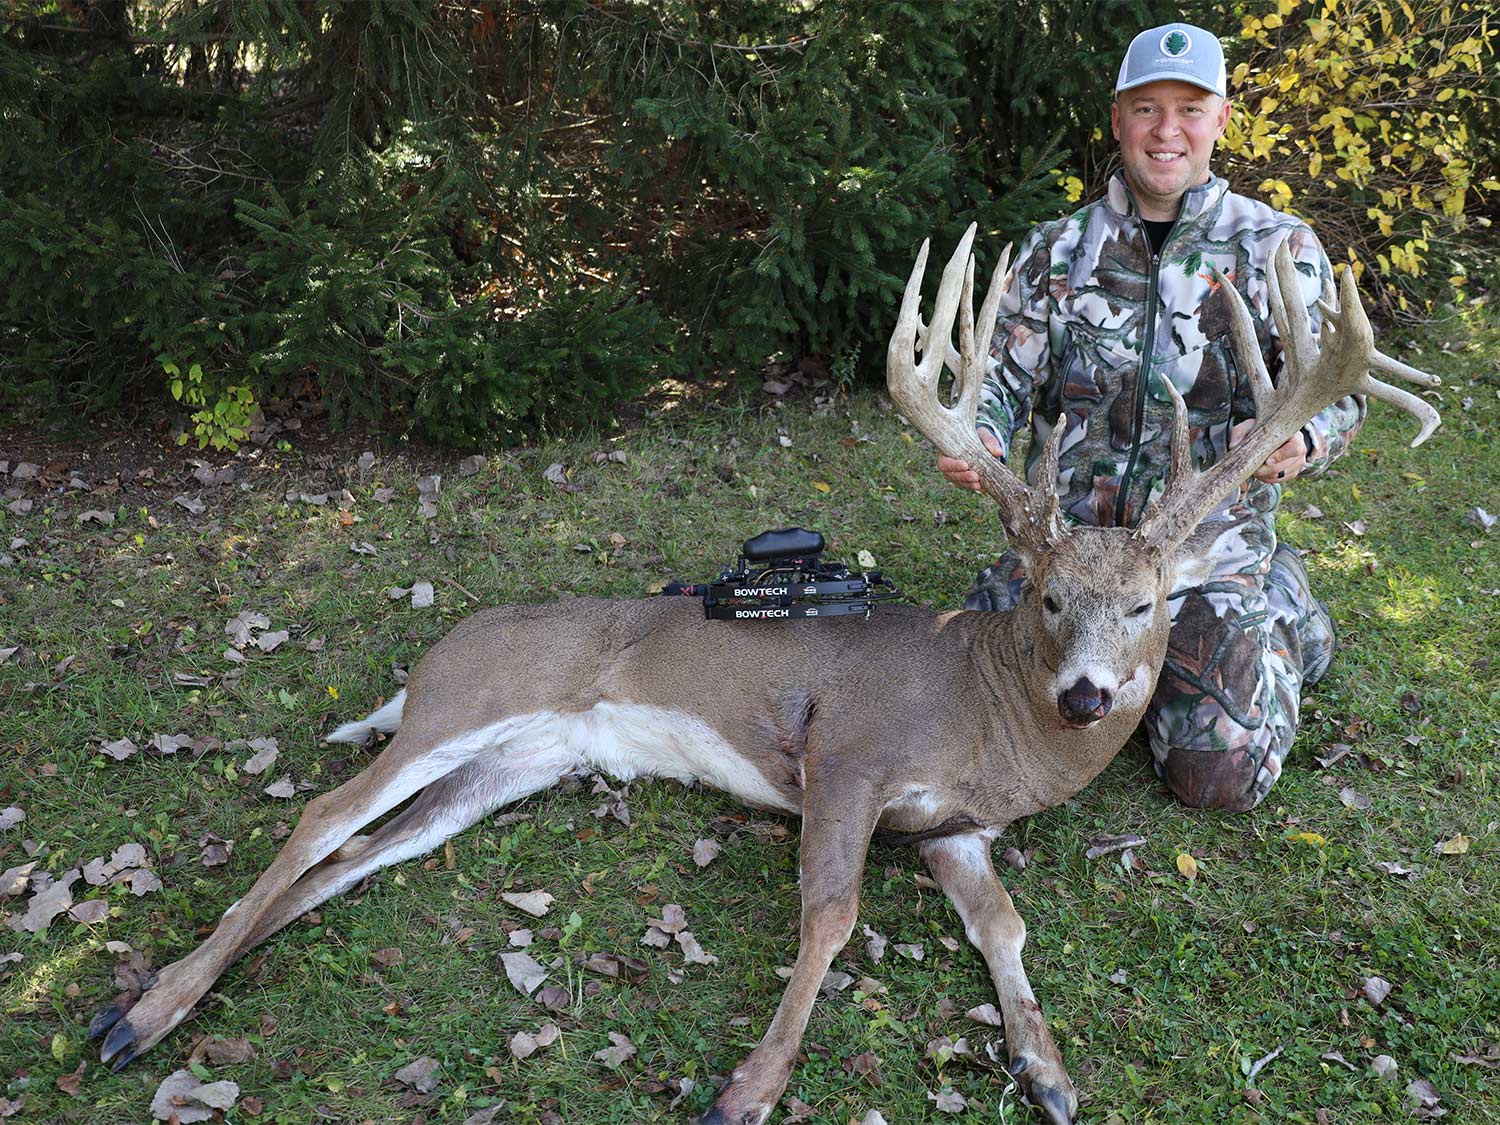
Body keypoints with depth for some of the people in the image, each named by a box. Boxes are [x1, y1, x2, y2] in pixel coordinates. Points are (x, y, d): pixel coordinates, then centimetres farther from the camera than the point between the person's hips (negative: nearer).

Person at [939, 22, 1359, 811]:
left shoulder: (1279, 248, 1)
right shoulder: (1057, 249, 6)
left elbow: (1337, 391, 0)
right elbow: (1004, 373, 4)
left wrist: (1301, 441, -26)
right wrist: (979, 436, -21)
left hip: (1209, 551, -2)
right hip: (1064, 537, 2)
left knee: (1219, 776, -9)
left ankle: (1283, 613, 23)